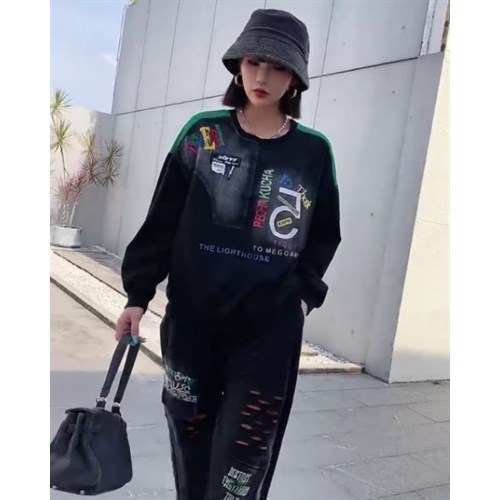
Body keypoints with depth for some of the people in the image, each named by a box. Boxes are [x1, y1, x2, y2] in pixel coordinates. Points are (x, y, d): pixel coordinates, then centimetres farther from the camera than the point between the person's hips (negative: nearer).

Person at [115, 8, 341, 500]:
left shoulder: (314, 151, 0)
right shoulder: (203, 132, 0)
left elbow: (324, 235, 11)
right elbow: (163, 220, 2)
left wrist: (305, 292, 1)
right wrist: (138, 293, 0)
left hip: (271, 331, -1)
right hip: (192, 320, 1)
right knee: (189, 435, 15)